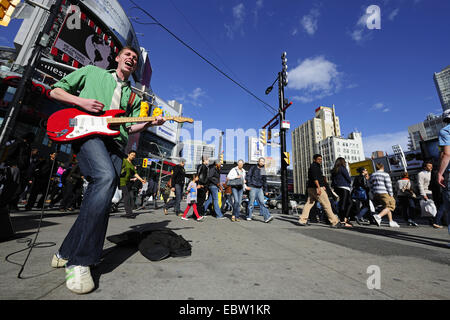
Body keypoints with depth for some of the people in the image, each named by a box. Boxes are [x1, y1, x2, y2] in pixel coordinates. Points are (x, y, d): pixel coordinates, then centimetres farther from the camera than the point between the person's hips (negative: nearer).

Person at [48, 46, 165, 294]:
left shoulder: (134, 96, 28)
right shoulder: (92, 72, 22)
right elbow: (55, 90, 19)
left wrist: (150, 123, 2)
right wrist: (81, 101, -2)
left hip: (115, 141, 5)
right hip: (87, 132, -4)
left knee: (102, 198, -7)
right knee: (106, 177, -32)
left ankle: (67, 253, 12)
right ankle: (78, 261, -21)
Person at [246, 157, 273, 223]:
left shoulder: (263, 170, 15)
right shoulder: (253, 168, 1)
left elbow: (264, 181, 20)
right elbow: (248, 176, -4)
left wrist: (265, 190, 16)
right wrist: (248, 185, -13)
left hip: (260, 189, 4)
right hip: (253, 188, -4)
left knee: (262, 203, -4)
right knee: (251, 203, 1)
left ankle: (267, 217, -10)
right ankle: (249, 217, 13)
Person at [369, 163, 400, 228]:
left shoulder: (372, 175, 15)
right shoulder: (385, 174, -2)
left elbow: (371, 186, 15)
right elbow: (388, 186, -7)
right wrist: (391, 195, -2)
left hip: (376, 194, 7)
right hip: (384, 193, -7)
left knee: (387, 206, 17)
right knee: (389, 206, -4)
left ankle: (391, 222, 17)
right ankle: (378, 216, -25)